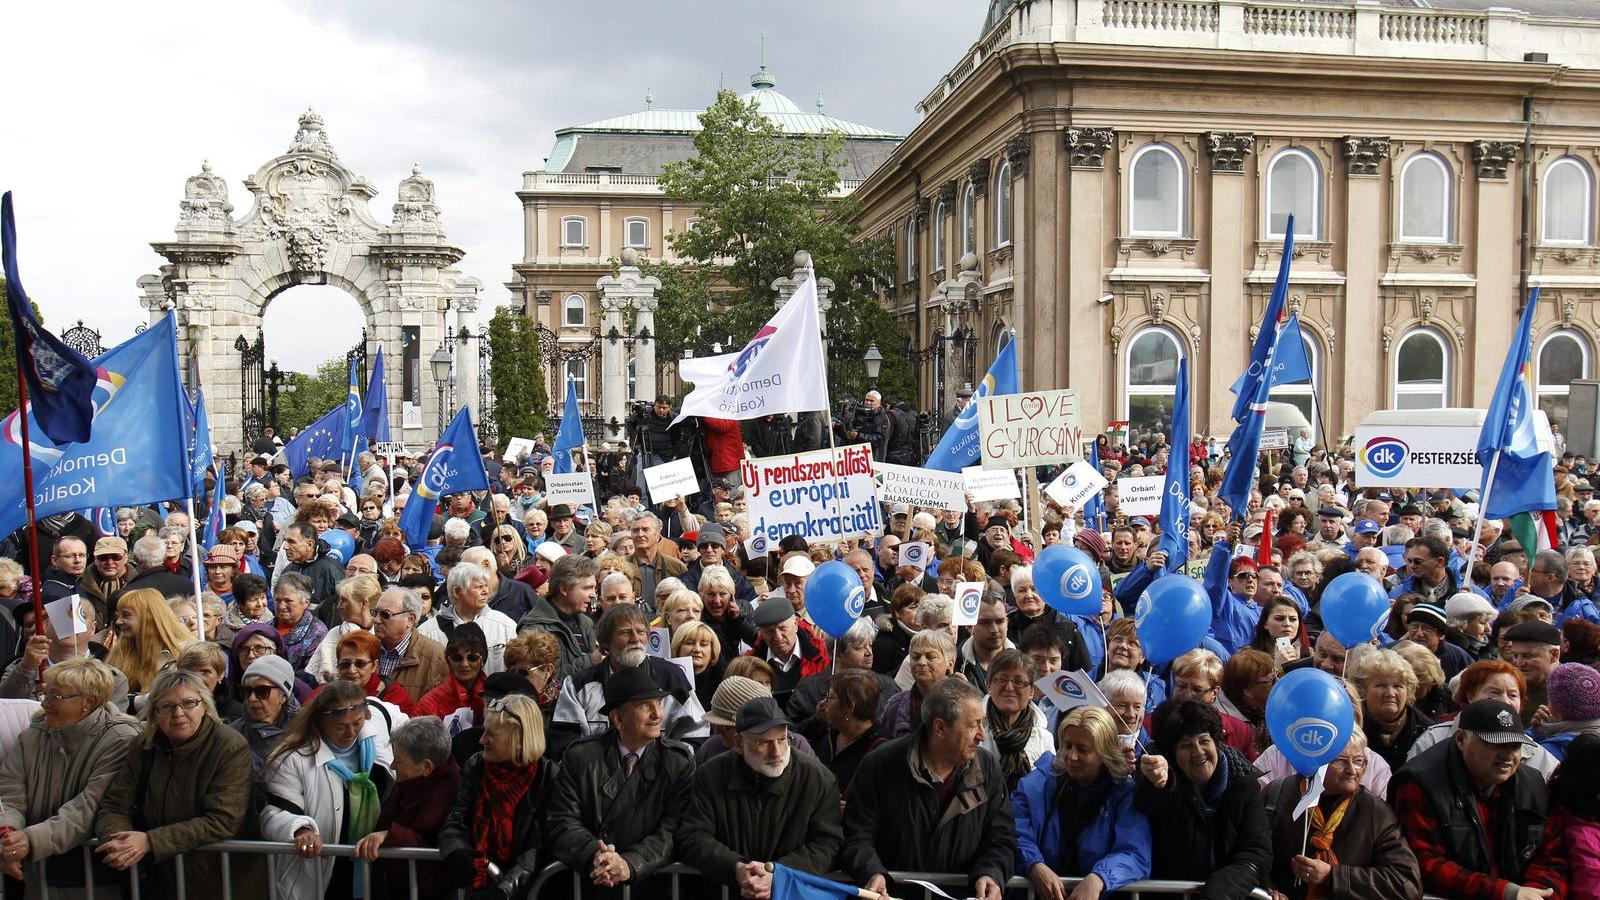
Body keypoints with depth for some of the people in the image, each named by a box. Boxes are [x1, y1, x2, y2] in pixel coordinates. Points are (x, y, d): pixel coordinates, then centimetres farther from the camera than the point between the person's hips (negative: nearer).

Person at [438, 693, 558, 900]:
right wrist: (457, 853, -20)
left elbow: (539, 845, -10)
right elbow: (454, 822, 2)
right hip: (477, 874, 4)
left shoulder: (549, 776, -6)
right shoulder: (475, 766, 7)